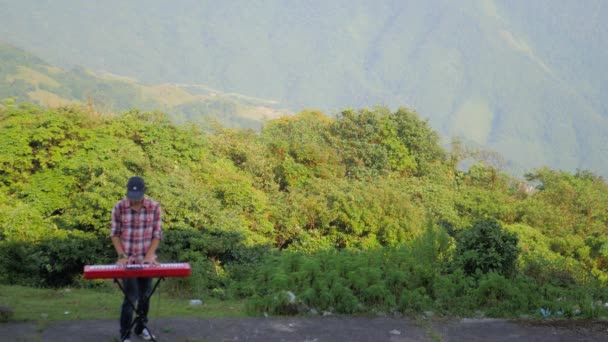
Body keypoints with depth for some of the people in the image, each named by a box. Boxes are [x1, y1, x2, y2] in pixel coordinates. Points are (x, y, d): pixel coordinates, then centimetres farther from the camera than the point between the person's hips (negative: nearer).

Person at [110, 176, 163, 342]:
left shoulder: (154, 207, -7)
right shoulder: (119, 207, -10)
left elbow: (157, 234, -2)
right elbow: (115, 234, -3)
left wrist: (149, 255, -12)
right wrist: (122, 256, -12)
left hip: (146, 260, 2)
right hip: (128, 260, -2)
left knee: (145, 296, 13)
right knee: (130, 297, -4)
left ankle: (141, 327, 32)